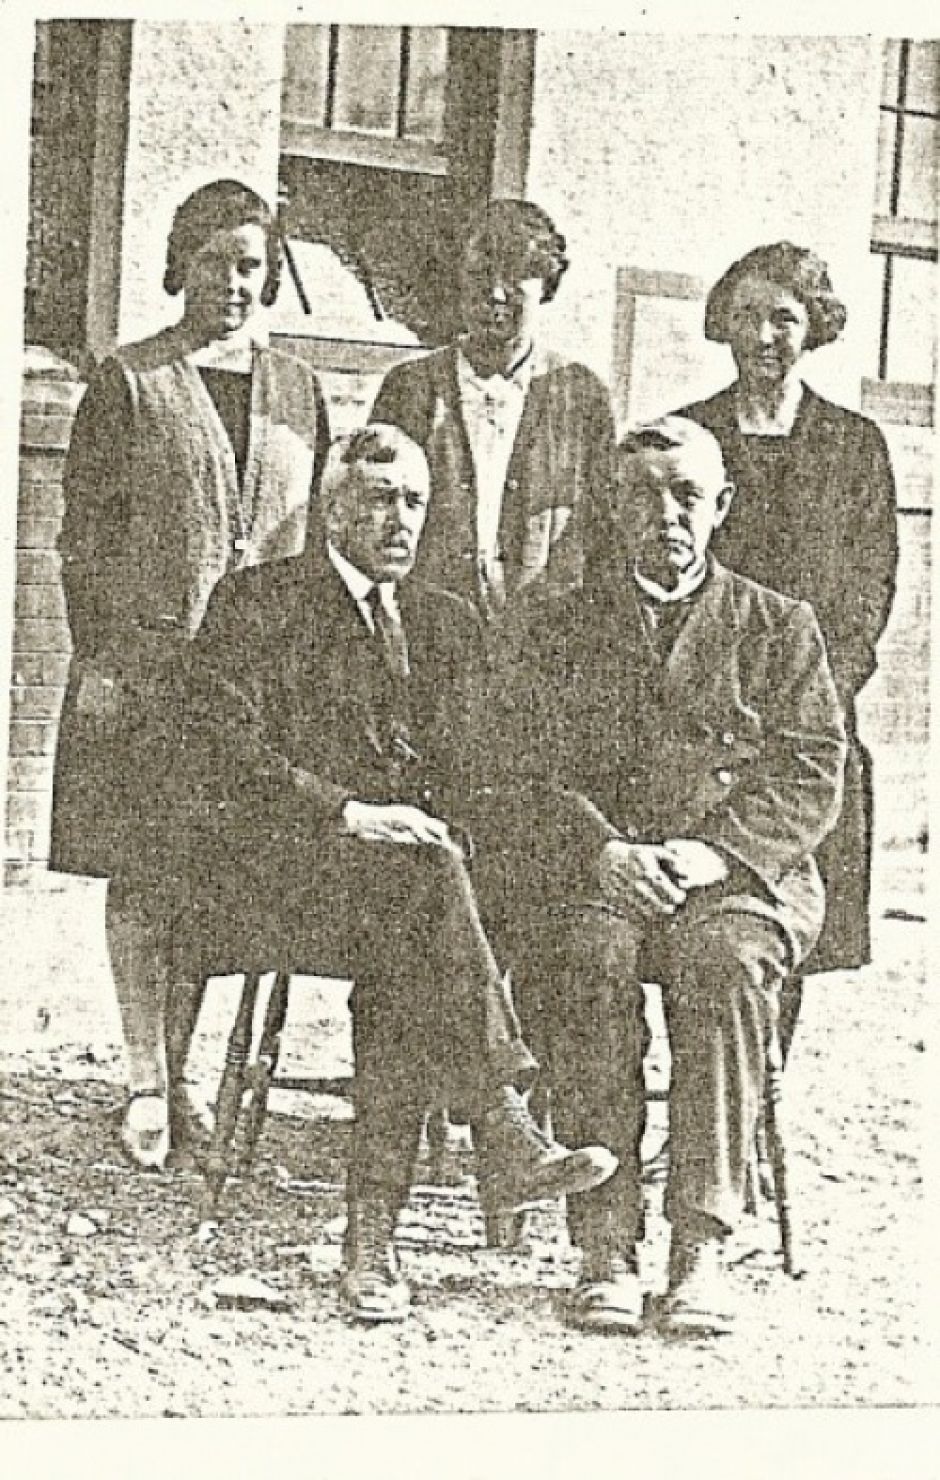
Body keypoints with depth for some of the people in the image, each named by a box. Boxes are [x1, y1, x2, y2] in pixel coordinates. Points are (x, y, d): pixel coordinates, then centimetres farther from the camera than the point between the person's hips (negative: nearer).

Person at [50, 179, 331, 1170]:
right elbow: (84, 533, 0)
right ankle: (146, 1084, 4)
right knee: (139, 875, -2)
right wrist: (95, 659, -8)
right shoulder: (128, 383, 3)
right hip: (145, 660, -3)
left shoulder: (297, 392, 14)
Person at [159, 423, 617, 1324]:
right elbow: (214, 754, -8)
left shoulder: (445, 623, 21)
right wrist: (343, 810, -19)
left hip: (398, 855, 4)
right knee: (419, 876, -34)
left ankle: (372, 1243, -30)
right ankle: (503, 1133, -36)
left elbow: (468, 778, 16)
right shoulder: (256, 602, 4)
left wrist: (450, 836, -7)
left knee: (405, 966, -30)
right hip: (259, 866, -4)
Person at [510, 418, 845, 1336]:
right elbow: (536, 770, 6)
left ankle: (701, 1244, -32)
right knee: (591, 957, -32)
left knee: (724, 961, -34)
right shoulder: (564, 625, 16)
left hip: (744, 875, 0)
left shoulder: (780, 628, 15)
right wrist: (606, 850, -14)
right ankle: (604, 1245, -31)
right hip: (594, 873, 1)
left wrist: (716, 850, -13)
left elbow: (811, 777, 4)